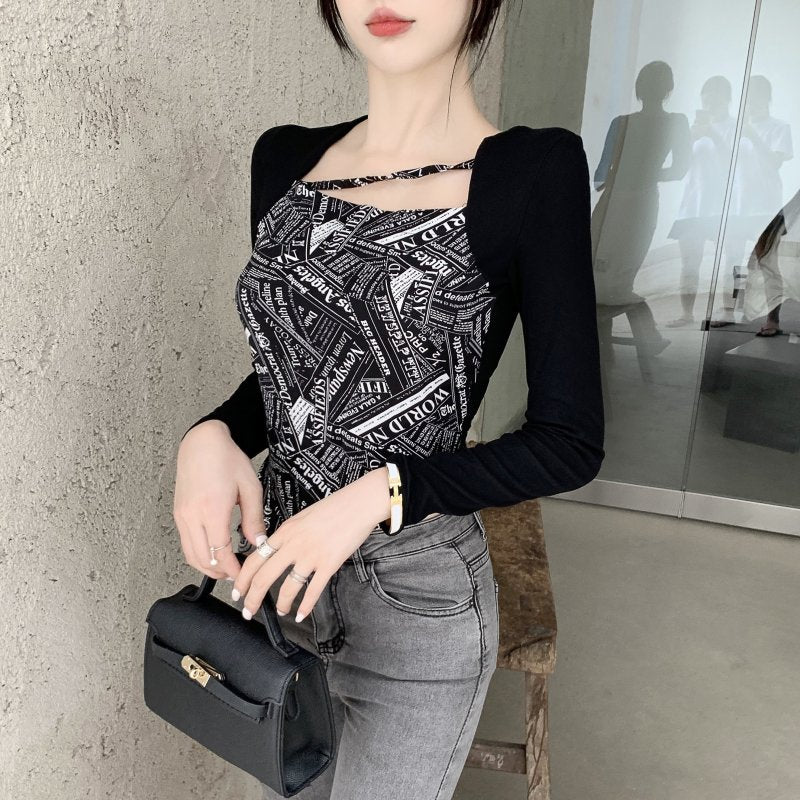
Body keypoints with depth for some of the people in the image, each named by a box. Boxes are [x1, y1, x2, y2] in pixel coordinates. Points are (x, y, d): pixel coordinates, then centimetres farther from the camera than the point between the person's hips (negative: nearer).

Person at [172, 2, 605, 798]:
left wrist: (381, 493, -23)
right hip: (279, 568, 5)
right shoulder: (285, 159, 0)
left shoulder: (533, 170, -15)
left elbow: (570, 444, -13)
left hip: (417, 597, -5)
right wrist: (214, 435, -11)